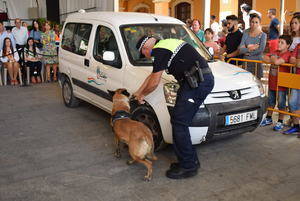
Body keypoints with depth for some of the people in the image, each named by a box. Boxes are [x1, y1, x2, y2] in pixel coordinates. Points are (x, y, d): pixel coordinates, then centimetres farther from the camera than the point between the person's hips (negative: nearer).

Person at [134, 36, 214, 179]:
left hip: (197, 82, -10)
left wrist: (142, 95, 14)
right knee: (178, 121, 12)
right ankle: (191, 161, 21)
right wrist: (138, 92, 40)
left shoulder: (160, 52, -8)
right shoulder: (165, 45, 25)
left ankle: (188, 167, 2)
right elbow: (152, 75, 33)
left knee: (179, 123, -7)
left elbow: (154, 82, -5)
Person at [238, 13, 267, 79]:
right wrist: (250, 48, -15)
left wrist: (246, 50, -7)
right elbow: (240, 49, -2)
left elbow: (261, 50, -14)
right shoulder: (246, 33, 7)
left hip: (257, 63, -2)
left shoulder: (263, 35, -1)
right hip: (246, 63, 2)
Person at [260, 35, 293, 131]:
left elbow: (277, 62, -31)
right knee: (271, 101, 20)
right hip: (272, 82, 7)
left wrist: (273, 58, -11)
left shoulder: (287, 54, -16)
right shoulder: (275, 52, 8)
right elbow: (264, 58, -2)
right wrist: (273, 60, -17)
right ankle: (268, 118, 35)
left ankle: (280, 122, 16)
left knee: (281, 103, 4)